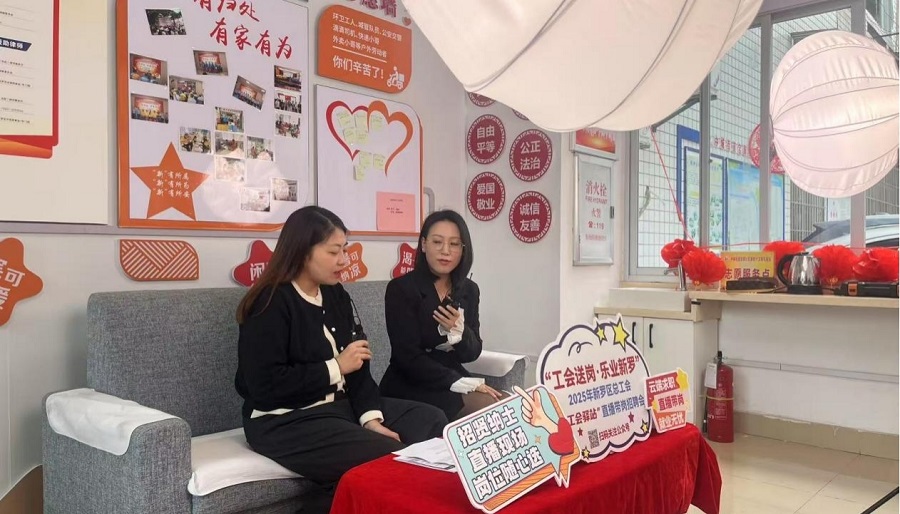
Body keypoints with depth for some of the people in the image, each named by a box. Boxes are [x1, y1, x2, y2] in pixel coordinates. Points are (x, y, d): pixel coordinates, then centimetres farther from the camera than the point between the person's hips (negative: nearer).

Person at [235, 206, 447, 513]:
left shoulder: (335, 295, 10)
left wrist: (370, 417, -9)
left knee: (432, 422, -2)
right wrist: (336, 368, -16)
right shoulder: (270, 304, -13)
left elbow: (357, 366, 5)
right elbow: (266, 385, -22)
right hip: (285, 420, -8)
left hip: (341, 405, 8)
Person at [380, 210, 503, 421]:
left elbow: (472, 353, 5)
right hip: (410, 387, -6)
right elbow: (408, 357, -17)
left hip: (452, 381, 6)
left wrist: (459, 331, -18)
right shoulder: (400, 288, -12)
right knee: (489, 408, -25)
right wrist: (463, 384, -23)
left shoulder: (469, 290, 5)